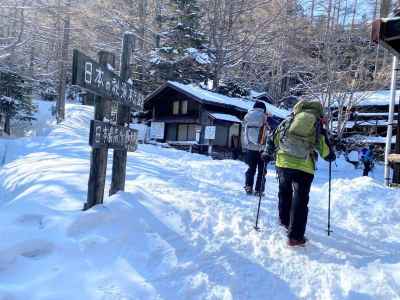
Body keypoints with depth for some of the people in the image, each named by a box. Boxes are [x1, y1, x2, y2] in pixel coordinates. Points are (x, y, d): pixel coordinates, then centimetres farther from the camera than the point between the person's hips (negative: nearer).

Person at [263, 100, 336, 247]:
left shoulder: (289, 119, 12)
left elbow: (274, 137, 14)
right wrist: (331, 156, 34)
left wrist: (268, 153, 26)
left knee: (285, 192, 25)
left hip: (283, 163, 3)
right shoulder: (319, 128, 7)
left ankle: (284, 220, 42)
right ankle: (295, 236, 4)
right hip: (304, 168, -3)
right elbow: (326, 152, 11)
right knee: (300, 200, 5)